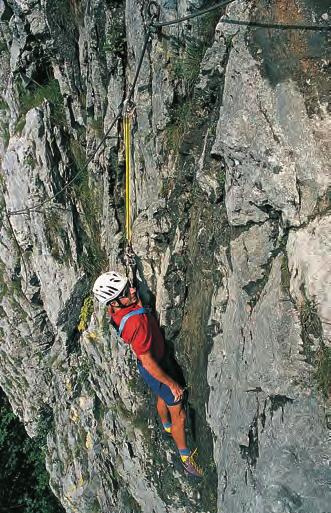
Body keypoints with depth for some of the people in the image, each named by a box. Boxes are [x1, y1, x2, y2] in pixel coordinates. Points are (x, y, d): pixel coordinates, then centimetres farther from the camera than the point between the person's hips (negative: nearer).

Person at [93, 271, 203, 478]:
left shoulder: (116, 309, -18)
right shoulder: (135, 323, -41)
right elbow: (148, 363, -31)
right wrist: (172, 384, -21)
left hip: (158, 358, 9)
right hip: (154, 370, -9)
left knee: (162, 397, 34)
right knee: (179, 416, 8)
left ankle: (166, 426, 61)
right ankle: (186, 456, 29)